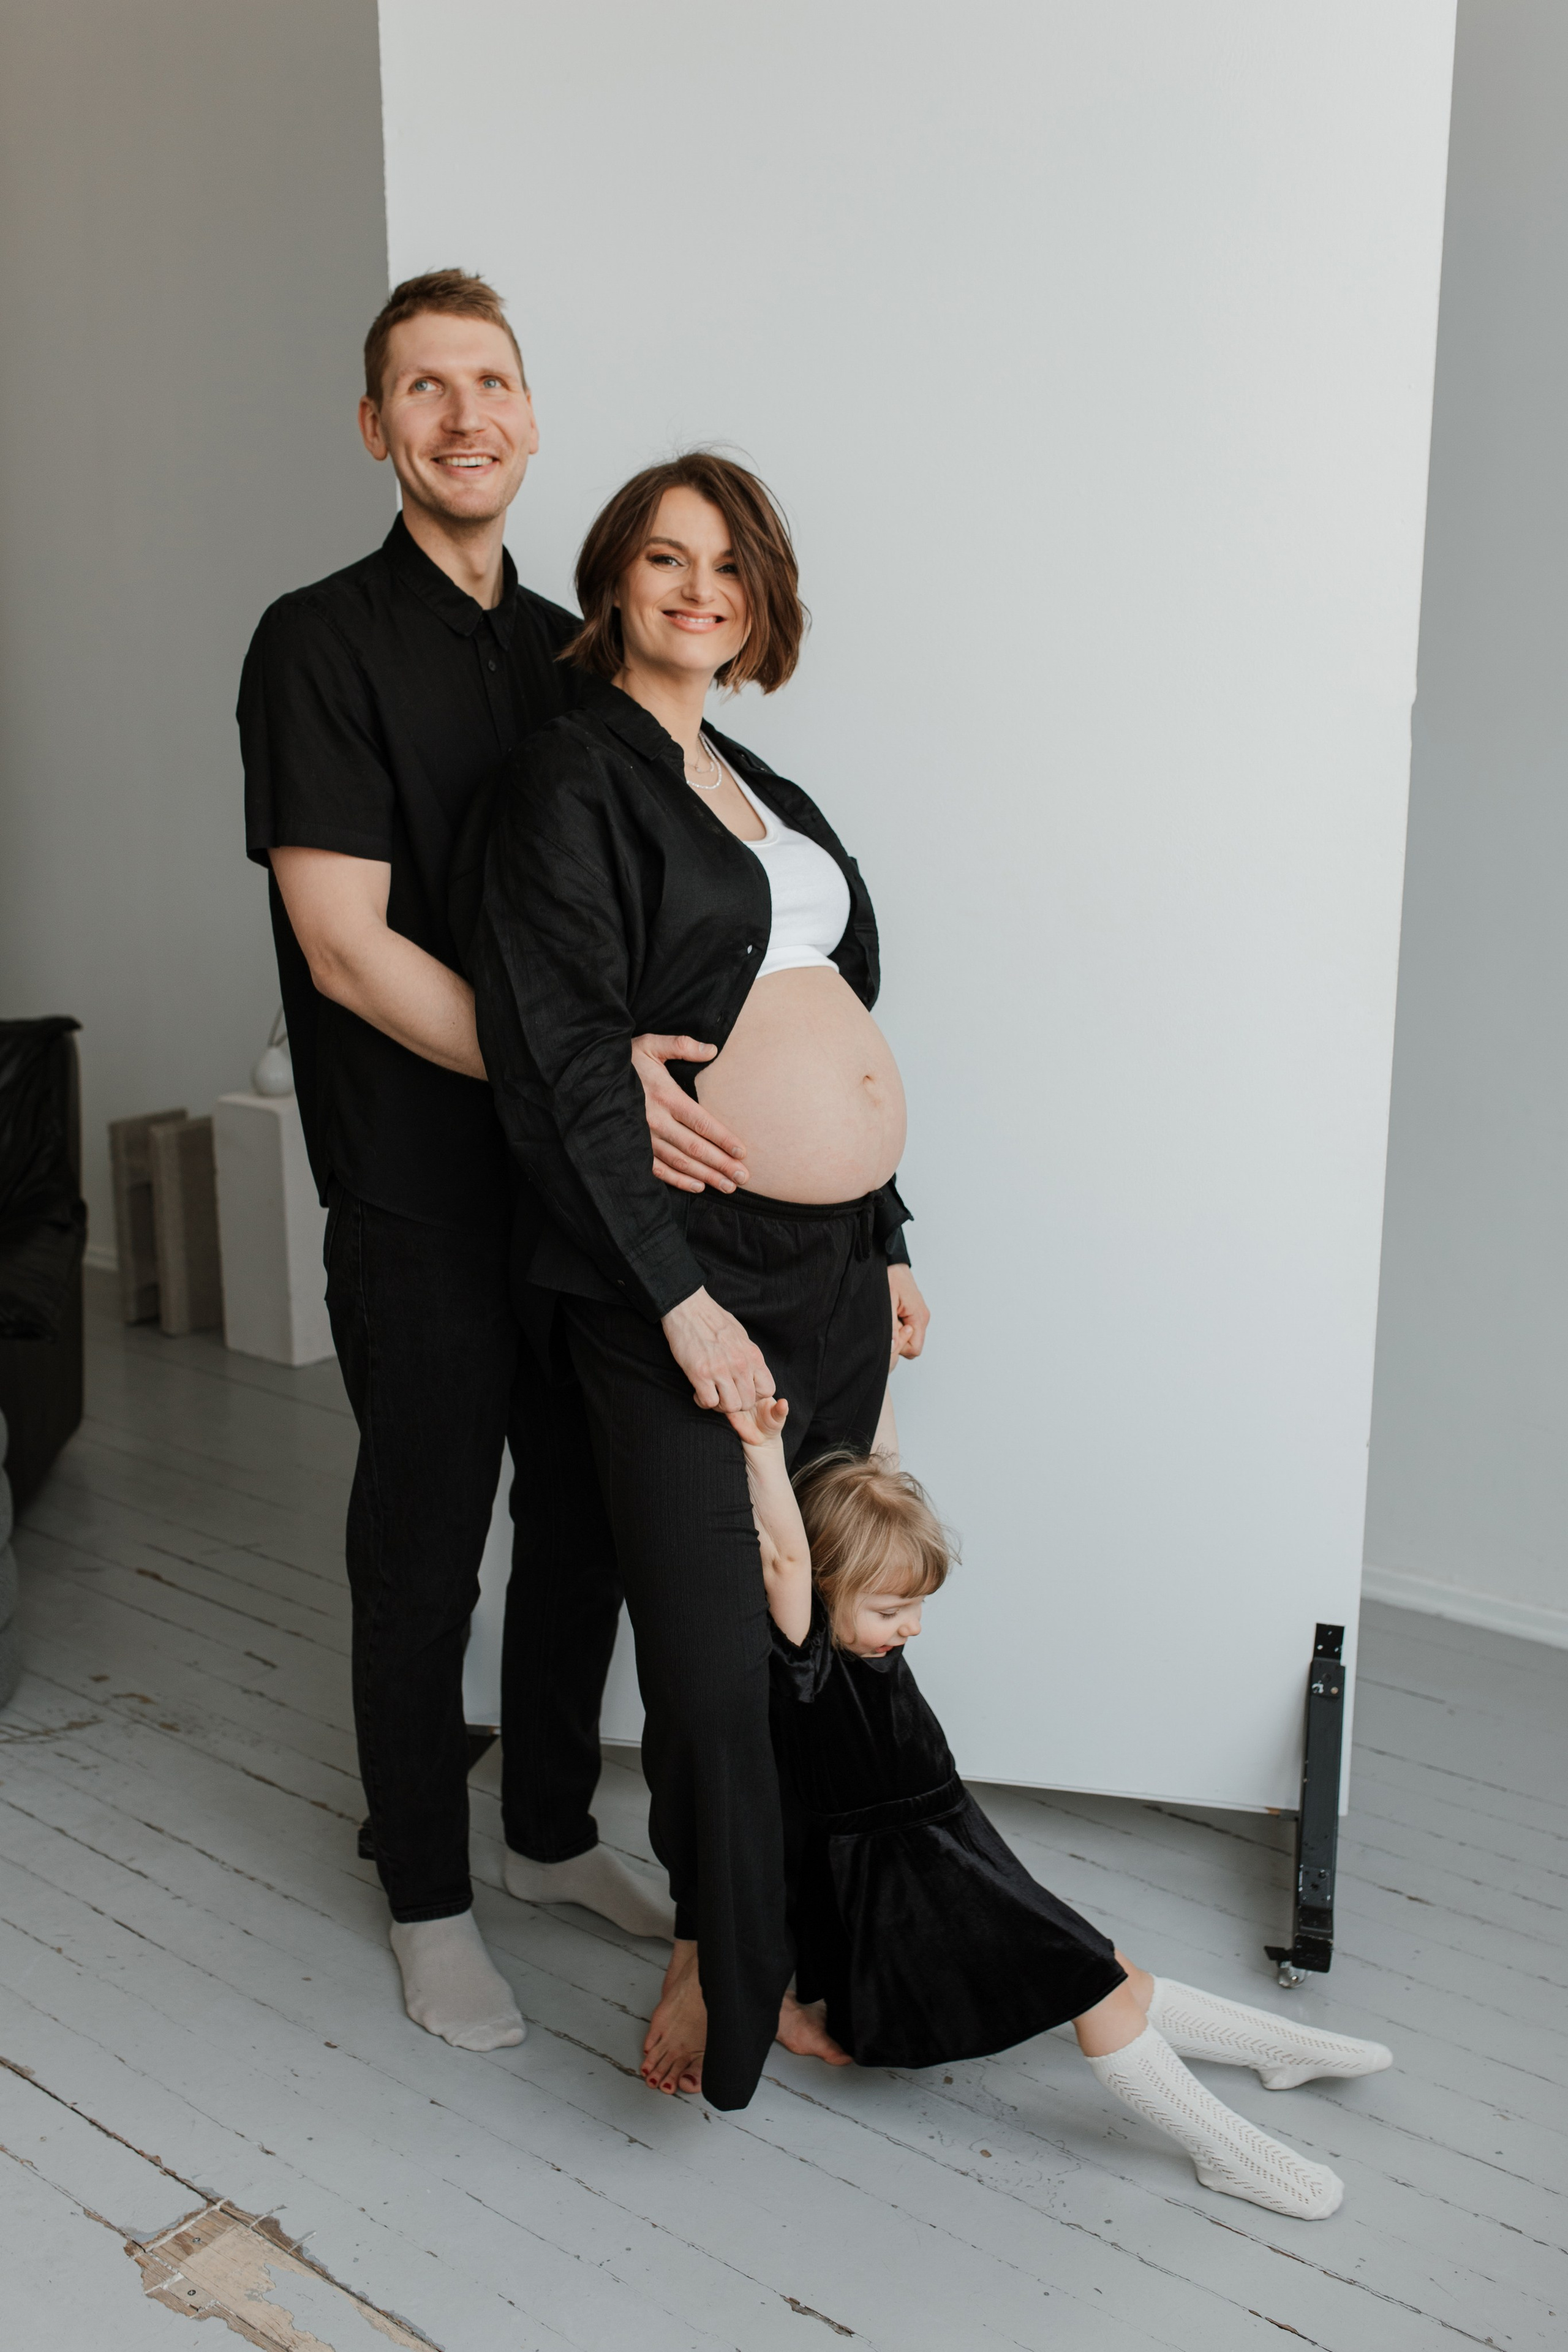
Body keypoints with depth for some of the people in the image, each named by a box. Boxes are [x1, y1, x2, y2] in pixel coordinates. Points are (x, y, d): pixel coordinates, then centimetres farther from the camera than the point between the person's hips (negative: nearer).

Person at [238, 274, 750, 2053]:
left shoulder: (566, 648, 11)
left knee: (586, 1524, 16)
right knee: (423, 1557, 8)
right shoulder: (322, 643, -8)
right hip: (423, 1201, -6)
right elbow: (347, 947, -16)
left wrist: (640, 1070, -3)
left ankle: (553, 1832, 38)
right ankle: (428, 1899, 28)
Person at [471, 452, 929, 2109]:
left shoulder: (758, 788, 18)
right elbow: (569, 1057, -14)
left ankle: (752, 1939, 32)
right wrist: (680, 1294, -18)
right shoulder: (571, 777, -5)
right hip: (689, 1274, -7)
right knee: (713, 1657, 0)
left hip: (833, 1266, 7)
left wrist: (889, 1241, 16)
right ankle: (719, 1963, 22)